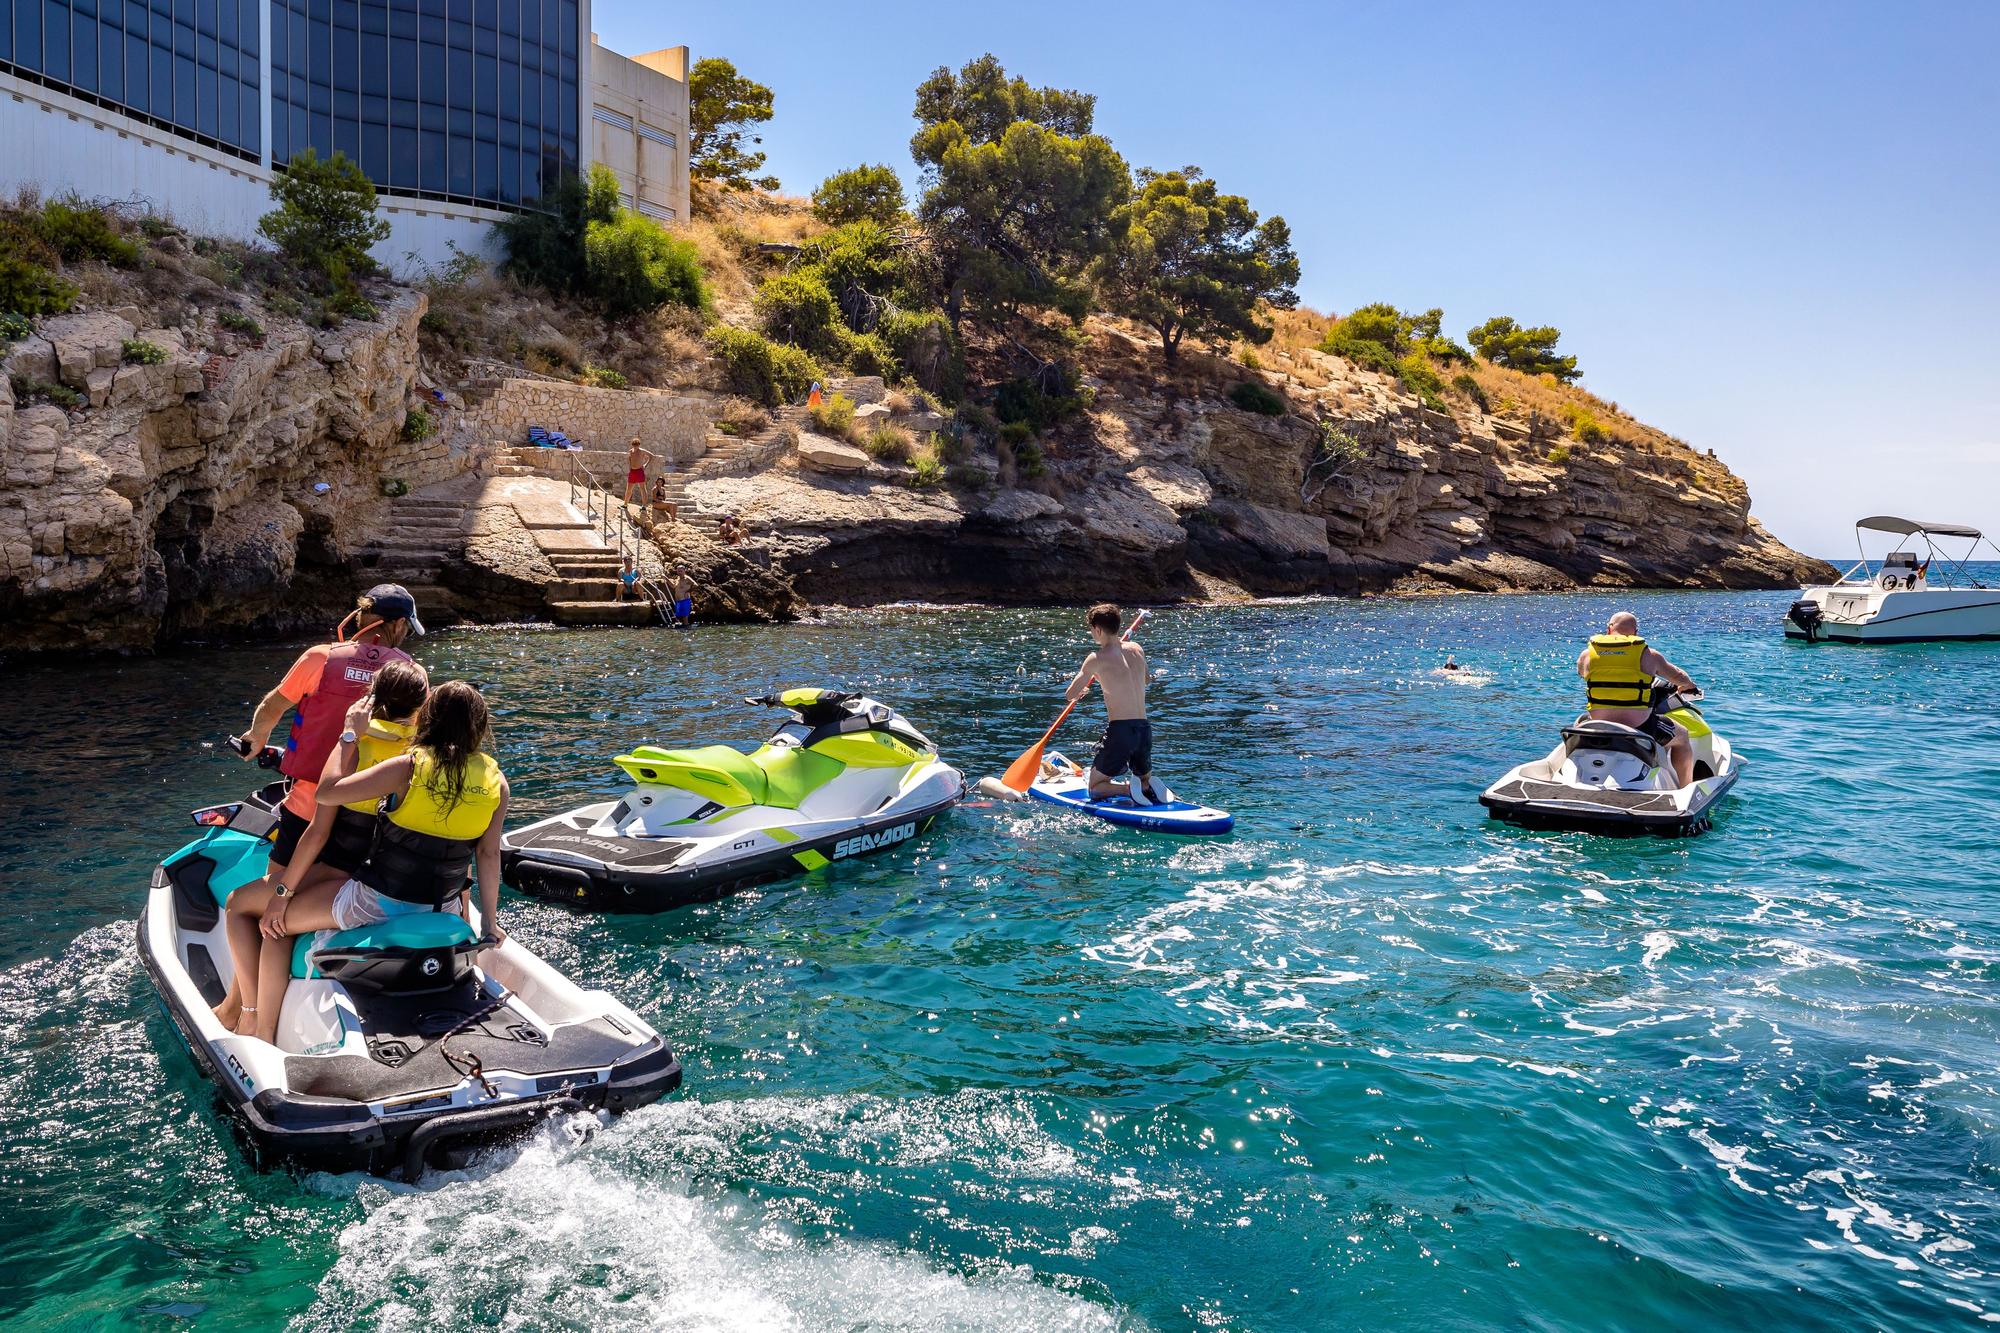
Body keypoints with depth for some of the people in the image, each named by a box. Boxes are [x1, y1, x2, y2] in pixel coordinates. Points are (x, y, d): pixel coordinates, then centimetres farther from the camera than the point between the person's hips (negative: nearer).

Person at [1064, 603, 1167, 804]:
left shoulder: (1096, 659, -8)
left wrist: (1080, 692, 18)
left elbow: (1070, 695, -5)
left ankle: (1129, 788, -17)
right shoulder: (1137, 649, 9)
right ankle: (1150, 788, -7)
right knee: (1146, 779, 26)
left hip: (1119, 730, -5)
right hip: (1145, 728, 5)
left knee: (1096, 788, 9)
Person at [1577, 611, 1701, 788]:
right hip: (1640, 728, -2)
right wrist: (1690, 686, 38)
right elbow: (1678, 677, 14)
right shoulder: (1648, 654, -2)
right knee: (1681, 735, 27)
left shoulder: (1586, 654, 2)